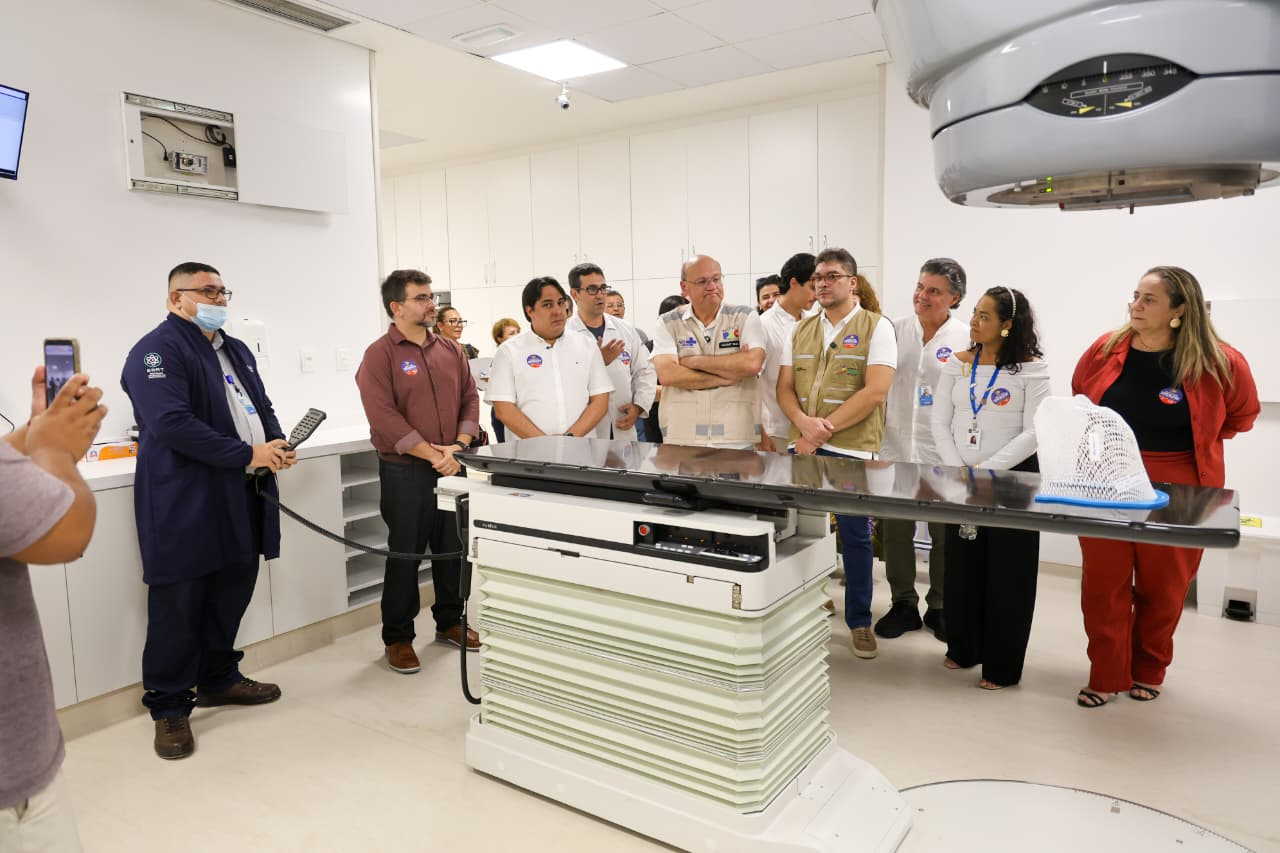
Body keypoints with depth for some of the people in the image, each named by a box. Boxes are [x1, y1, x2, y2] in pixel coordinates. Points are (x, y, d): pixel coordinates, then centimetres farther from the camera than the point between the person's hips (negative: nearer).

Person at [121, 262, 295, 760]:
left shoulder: (236, 351, 18)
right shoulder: (158, 351, -11)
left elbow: (261, 406, 21)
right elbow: (173, 424, -22)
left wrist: (277, 444, -1)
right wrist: (247, 455, -21)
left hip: (241, 500, 8)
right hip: (185, 503, -8)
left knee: (233, 591, 17)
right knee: (179, 603, 1)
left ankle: (218, 678, 35)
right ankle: (170, 706, 16)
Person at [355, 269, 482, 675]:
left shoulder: (450, 350, 9)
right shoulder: (379, 355, -9)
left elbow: (470, 398, 9)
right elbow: (384, 417, -17)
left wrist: (459, 445, -7)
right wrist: (432, 455, -19)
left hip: (452, 467, 5)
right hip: (405, 471, -5)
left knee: (453, 547, 14)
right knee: (405, 553, 5)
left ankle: (449, 621, 32)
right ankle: (398, 637, 19)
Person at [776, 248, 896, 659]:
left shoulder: (876, 327, -3)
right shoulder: (801, 329, 13)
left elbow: (874, 392, -13)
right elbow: (784, 389, 9)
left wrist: (824, 430, -14)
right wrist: (805, 423, -12)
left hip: (853, 450, -4)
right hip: (803, 448, 4)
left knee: (855, 537, 5)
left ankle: (859, 621, 20)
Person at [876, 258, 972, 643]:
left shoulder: (967, 338, -3)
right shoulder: (896, 329, 4)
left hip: (944, 453, -2)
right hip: (897, 447, 2)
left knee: (945, 535, 10)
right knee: (895, 531, 8)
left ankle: (940, 607, 27)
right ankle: (903, 604, 25)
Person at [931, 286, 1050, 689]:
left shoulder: (1031, 368, -7)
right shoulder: (957, 364, 4)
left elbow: (1032, 432, -12)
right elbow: (940, 422, 3)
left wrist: (986, 470, -17)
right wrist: (958, 470, -8)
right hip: (960, 479, 4)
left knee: (1006, 575, 4)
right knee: (962, 567, 11)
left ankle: (1002, 666, 17)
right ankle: (963, 649, 29)